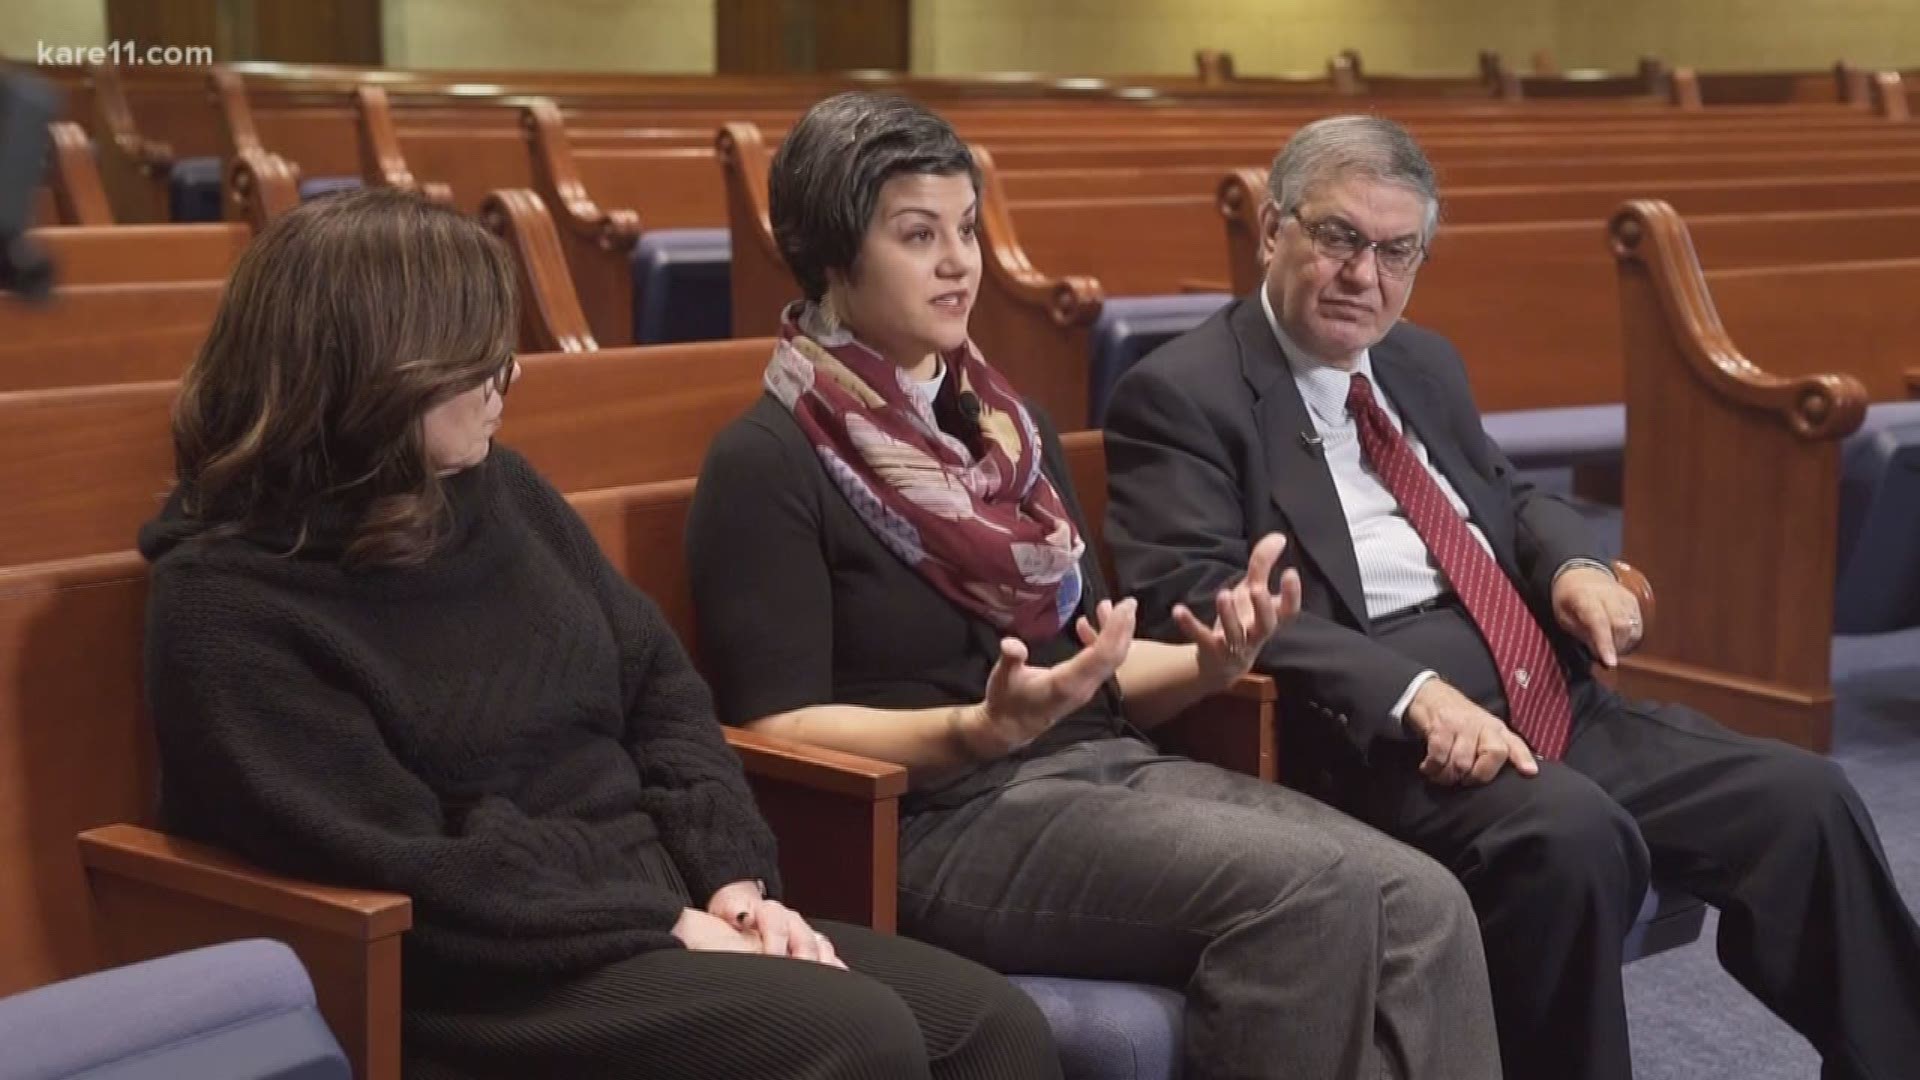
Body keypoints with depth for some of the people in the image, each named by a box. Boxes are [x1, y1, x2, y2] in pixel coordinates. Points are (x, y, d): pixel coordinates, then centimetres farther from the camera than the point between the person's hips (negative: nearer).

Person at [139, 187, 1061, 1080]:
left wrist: (733, 882, -2)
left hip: (668, 904, 7)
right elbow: (407, 863, -18)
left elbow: (660, 692, 14)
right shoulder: (229, 603, -12)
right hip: (479, 978, -7)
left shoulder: (498, 490, 10)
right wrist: (671, 923, -17)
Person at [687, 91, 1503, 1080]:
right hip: (937, 822, -7)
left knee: (1421, 907, -18)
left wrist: (1210, 661, -2)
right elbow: (781, 726, -11)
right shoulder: (768, 463, -4)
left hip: (1112, 769, 7)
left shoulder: (1009, 427, 18)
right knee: (1309, 896, -28)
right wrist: (982, 729, -26)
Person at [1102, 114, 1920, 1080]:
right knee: (1568, 832, -36)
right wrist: (1413, 693, -27)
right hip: (1375, 731, -7)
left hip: (1544, 698, 8)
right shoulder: (1180, 396, -4)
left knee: (1801, 801, -8)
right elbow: (1199, 599, -16)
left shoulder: (1424, 364, 20)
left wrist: (1572, 564, 5)